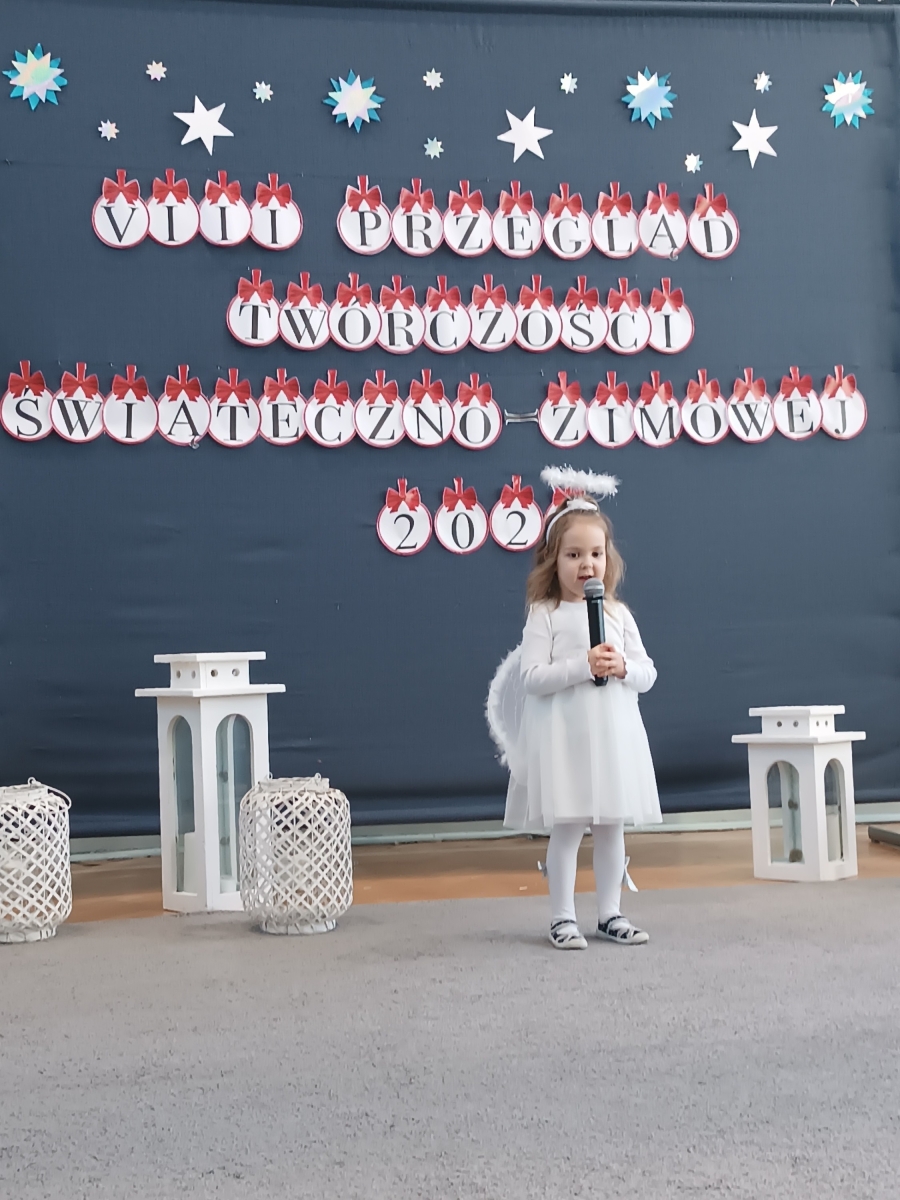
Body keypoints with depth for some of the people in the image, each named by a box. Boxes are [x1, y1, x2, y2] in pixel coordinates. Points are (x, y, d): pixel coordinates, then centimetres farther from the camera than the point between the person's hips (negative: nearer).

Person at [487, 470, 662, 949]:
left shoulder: (618, 615, 9)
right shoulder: (545, 615, -4)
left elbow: (647, 674, 10)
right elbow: (531, 677, -13)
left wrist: (623, 668, -12)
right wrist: (583, 665, -22)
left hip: (613, 734, 5)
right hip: (564, 735, -4)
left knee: (612, 825, 10)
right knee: (566, 828, -1)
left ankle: (610, 912, 22)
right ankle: (562, 918, 9)